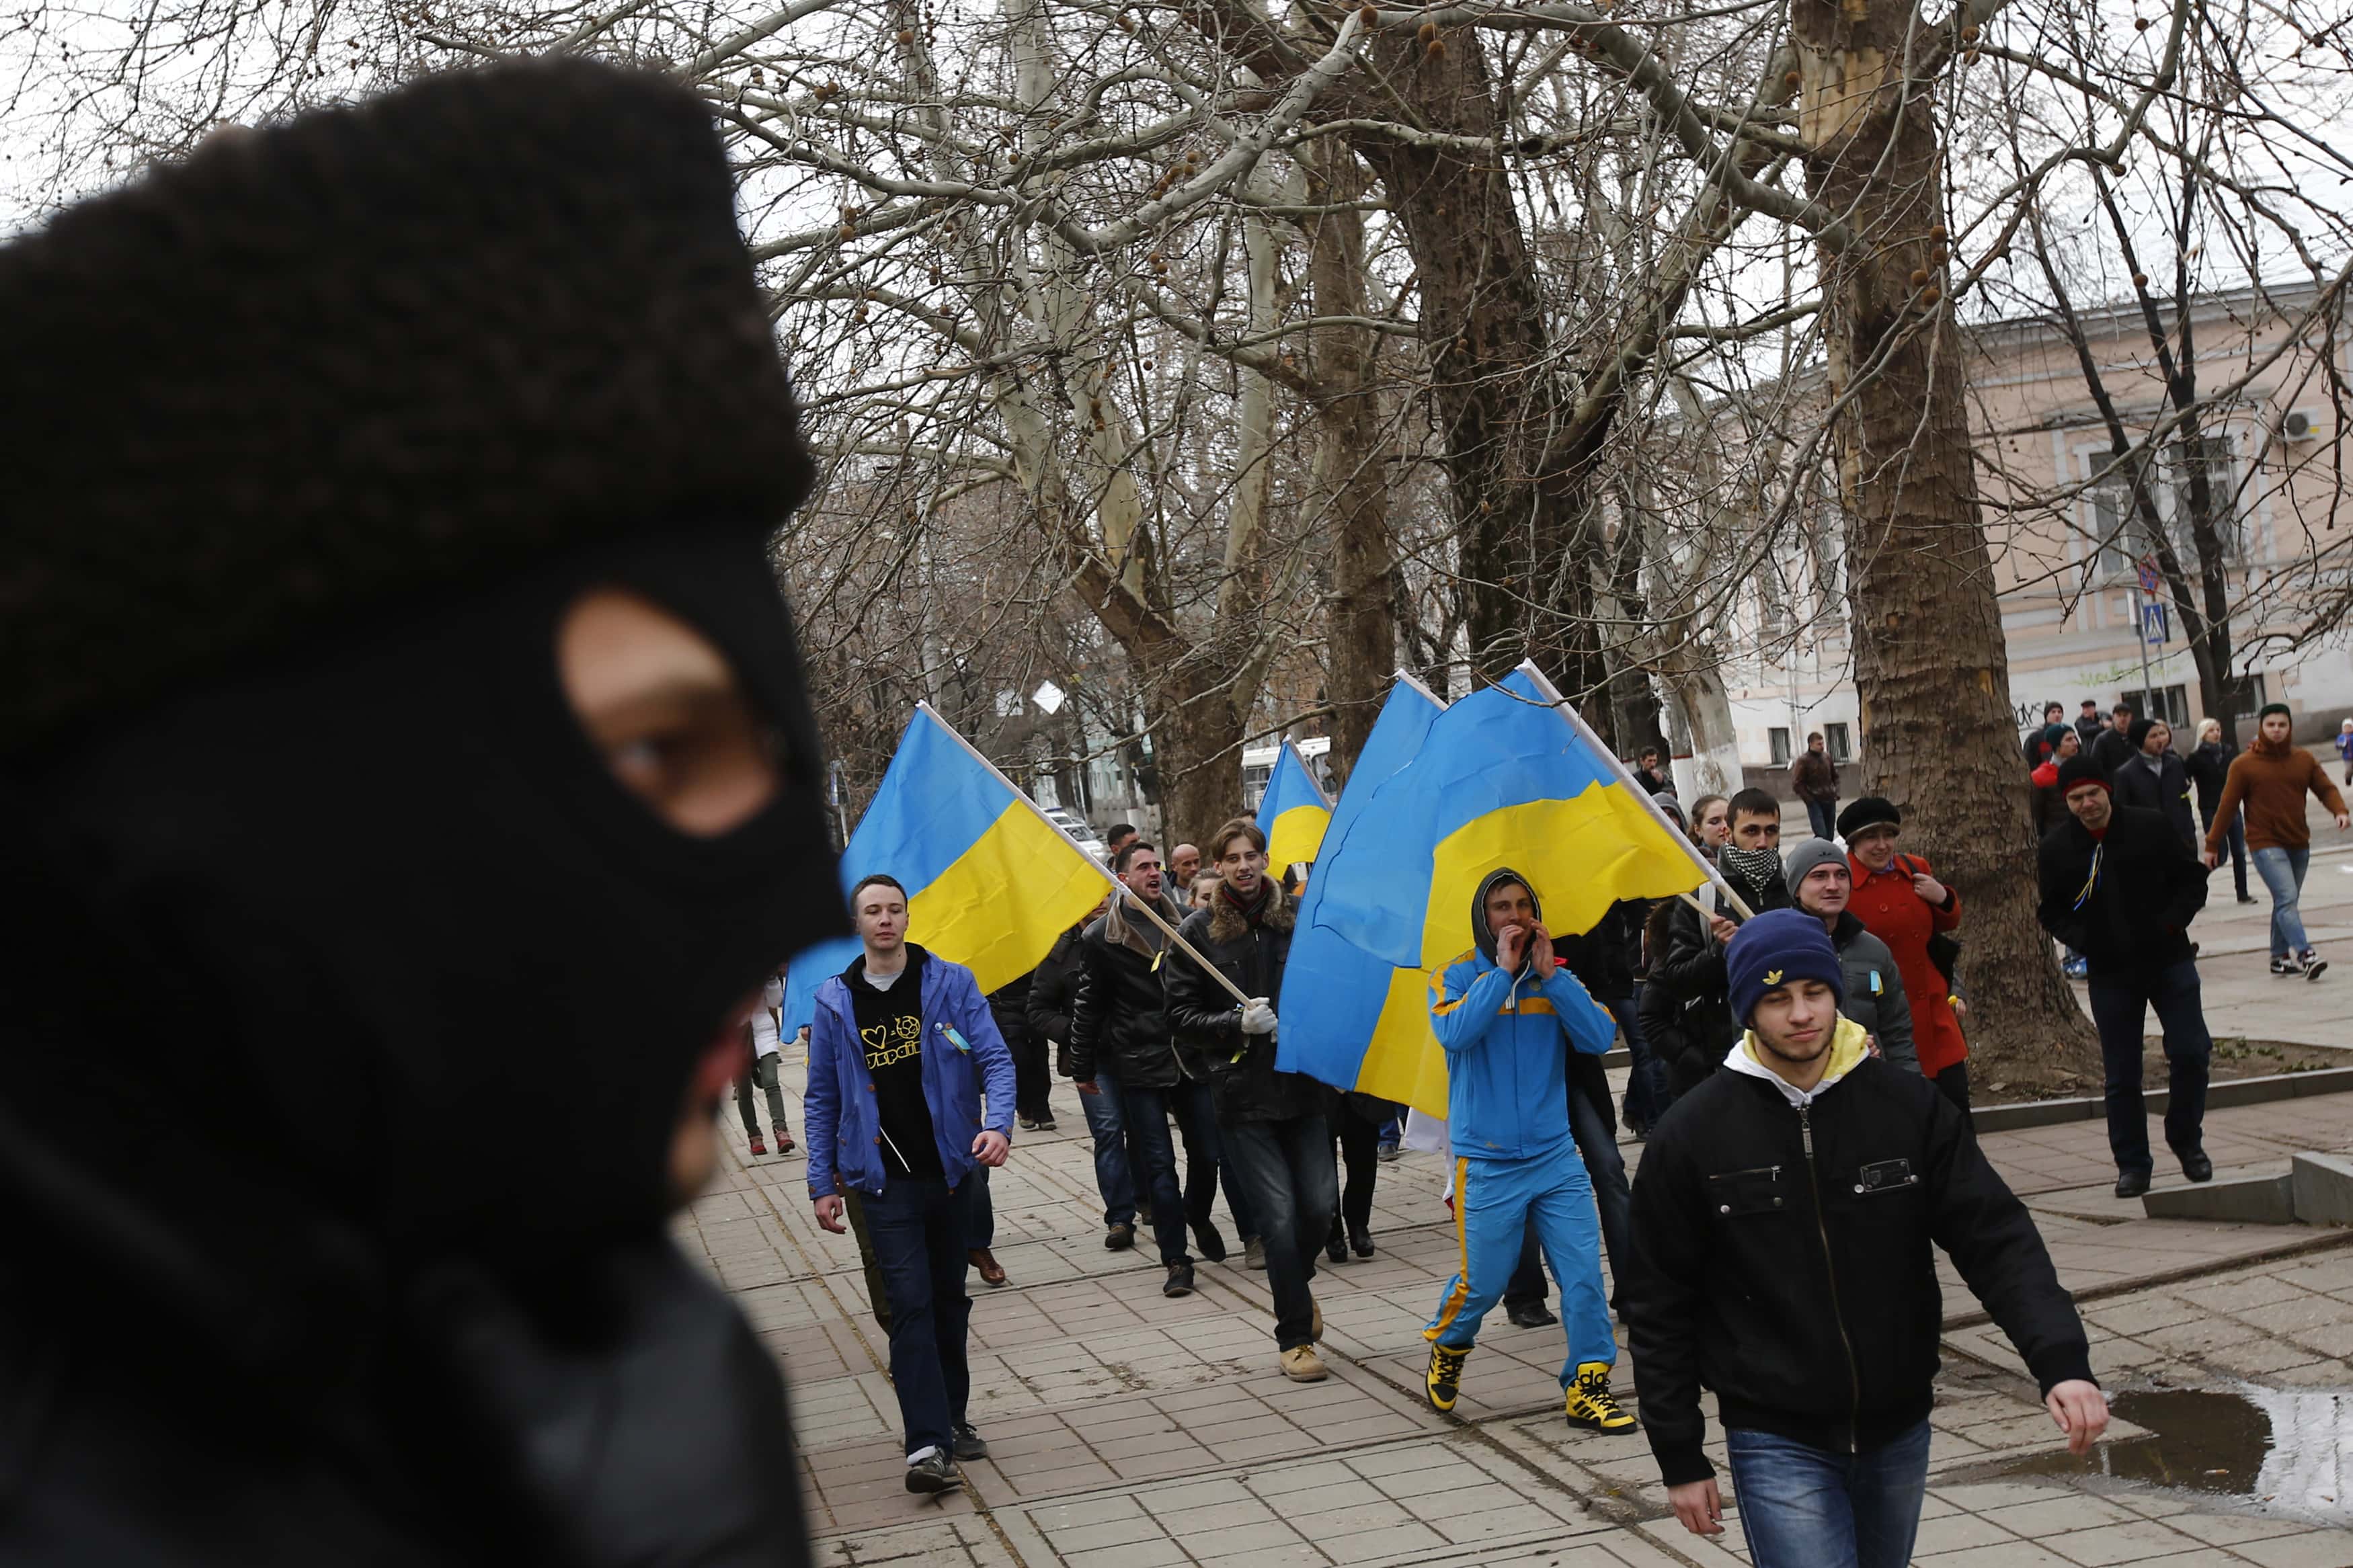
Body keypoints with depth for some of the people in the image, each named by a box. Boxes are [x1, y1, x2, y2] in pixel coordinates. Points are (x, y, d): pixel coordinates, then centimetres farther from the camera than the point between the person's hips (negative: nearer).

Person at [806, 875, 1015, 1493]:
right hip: (886, 1179, -1)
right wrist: (822, 1183, 3)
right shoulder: (835, 1002, 1)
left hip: (952, 1167, 2)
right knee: (910, 1303, -10)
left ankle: (951, 1419, 29)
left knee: (949, 1298, 14)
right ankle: (926, 1443, -12)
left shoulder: (951, 983, 0)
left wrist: (998, 1123, -23)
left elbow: (994, 1058, -5)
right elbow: (822, 1099, 6)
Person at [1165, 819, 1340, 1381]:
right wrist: (1239, 1023, -16)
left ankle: (1294, 1279, 35)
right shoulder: (1197, 931, -1)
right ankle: (1294, 1338, 9)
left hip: (1302, 1082, 3)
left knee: (1320, 1203, 1)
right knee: (1279, 1213, -6)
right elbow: (1182, 1017, -1)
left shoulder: (1297, 918, 5)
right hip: (1241, 1091, -3)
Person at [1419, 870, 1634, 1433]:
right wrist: (1503, 971, -17)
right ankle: (1447, 1348, 32)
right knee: (1483, 1282, 3)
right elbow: (1455, 1033, -20)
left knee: (1584, 1273, -5)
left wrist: (1550, 974, -12)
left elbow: (1599, 1038, -7)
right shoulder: (1457, 977, 1)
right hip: (1487, 1164, -3)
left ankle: (1587, 1386, 7)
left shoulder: (1555, 978, 8)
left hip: (1556, 1156, 3)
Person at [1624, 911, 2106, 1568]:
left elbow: (1997, 1238, -7)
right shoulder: (1691, 1137, -8)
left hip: (1898, 1430, 3)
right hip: (1779, 1442, -3)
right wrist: (1680, 1458, -2)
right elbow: (1660, 1308, -2)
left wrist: (2062, 1362, -23)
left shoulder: (1910, 1107, -4)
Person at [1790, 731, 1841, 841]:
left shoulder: (1827, 757, 9)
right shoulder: (1803, 760, -8)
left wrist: (1836, 792, 11)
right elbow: (1796, 784, -9)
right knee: (1821, 835, -16)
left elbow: (1835, 776, 24)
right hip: (1815, 803, -6)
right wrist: (1809, 799, -11)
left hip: (1830, 801, 6)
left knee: (1830, 835, 8)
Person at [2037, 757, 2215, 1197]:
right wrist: (2083, 940, -11)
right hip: (2110, 974, 0)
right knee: (2122, 1075, 3)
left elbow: (2193, 881, 4)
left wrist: (2171, 923, -11)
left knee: (2191, 1053, -4)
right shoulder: (2056, 850, -2)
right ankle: (2132, 1164, 15)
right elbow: (2051, 912, 7)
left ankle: (2186, 1141, 18)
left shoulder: (2150, 828, -4)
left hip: (2170, 961, 0)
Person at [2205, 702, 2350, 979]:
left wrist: (2340, 811, -13)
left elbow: (2326, 788, 9)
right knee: (2287, 898, -18)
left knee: (2285, 902, 12)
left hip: (2299, 843, 5)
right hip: (2265, 844, -5)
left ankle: (2280, 957, 22)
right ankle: (2305, 956, -28)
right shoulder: (2243, 764, -4)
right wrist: (2212, 846, 0)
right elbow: (2226, 807, -2)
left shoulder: (2303, 759, 8)